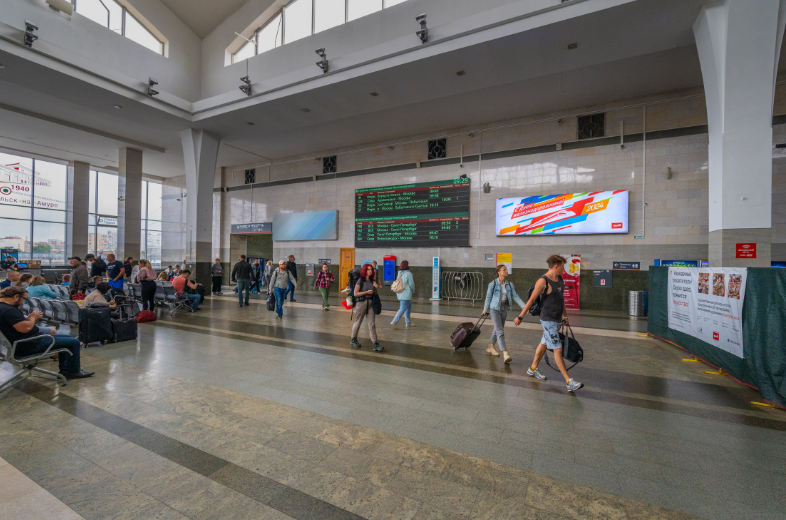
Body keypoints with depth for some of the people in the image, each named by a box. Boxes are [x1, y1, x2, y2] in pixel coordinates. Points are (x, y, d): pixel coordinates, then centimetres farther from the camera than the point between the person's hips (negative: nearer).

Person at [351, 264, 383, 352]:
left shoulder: (372, 281, 8)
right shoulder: (360, 281, -7)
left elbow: (375, 291, 16)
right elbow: (355, 293, -11)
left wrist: (375, 289, -5)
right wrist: (367, 292, -16)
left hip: (370, 303, 4)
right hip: (361, 303, -4)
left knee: (372, 324, 1)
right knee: (358, 322, 10)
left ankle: (375, 344, 2)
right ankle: (353, 340, 31)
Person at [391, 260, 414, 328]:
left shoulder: (399, 273, 6)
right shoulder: (408, 274, -15)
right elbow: (411, 284, -12)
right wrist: (413, 291, 8)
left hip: (400, 293, 8)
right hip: (406, 294, -8)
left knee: (408, 307, 20)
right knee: (403, 309, -4)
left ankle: (408, 322, 26)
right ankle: (394, 322, -10)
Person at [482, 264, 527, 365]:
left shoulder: (509, 285, 2)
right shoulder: (493, 284, -11)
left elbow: (515, 296, 0)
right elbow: (488, 297, -2)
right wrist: (485, 310, 6)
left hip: (504, 309, 5)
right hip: (495, 309, -5)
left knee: (497, 330, 17)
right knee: (500, 331, -12)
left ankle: (491, 347, 36)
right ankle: (505, 354, -17)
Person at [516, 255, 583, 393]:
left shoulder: (560, 279, 8)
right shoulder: (543, 281, -18)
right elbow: (531, 300, -16)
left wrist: (565, 315, 22)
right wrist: (520, 317, -12)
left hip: (557, 319, 9)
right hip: (548, 320, -9)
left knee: (544, 344, 18)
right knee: (557, 349, -6)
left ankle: (532, 369, 32)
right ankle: (569, 382, -1)